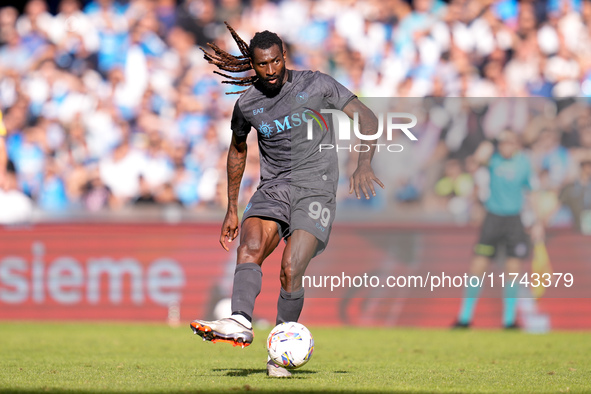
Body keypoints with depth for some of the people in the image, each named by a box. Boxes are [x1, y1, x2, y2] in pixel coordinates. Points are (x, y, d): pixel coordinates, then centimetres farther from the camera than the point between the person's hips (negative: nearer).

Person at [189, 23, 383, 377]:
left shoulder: (316, 85, -2)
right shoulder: (247, 104, 6)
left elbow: (368, 119, 1)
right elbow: (238, 151, 24)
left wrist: (364, 165, -16)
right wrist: (232, 210, 23)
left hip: (315, 187, -3)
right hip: (273, 187, 3)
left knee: (291, 269, -20)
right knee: (250, 248, -27)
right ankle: (240, 323, -49)